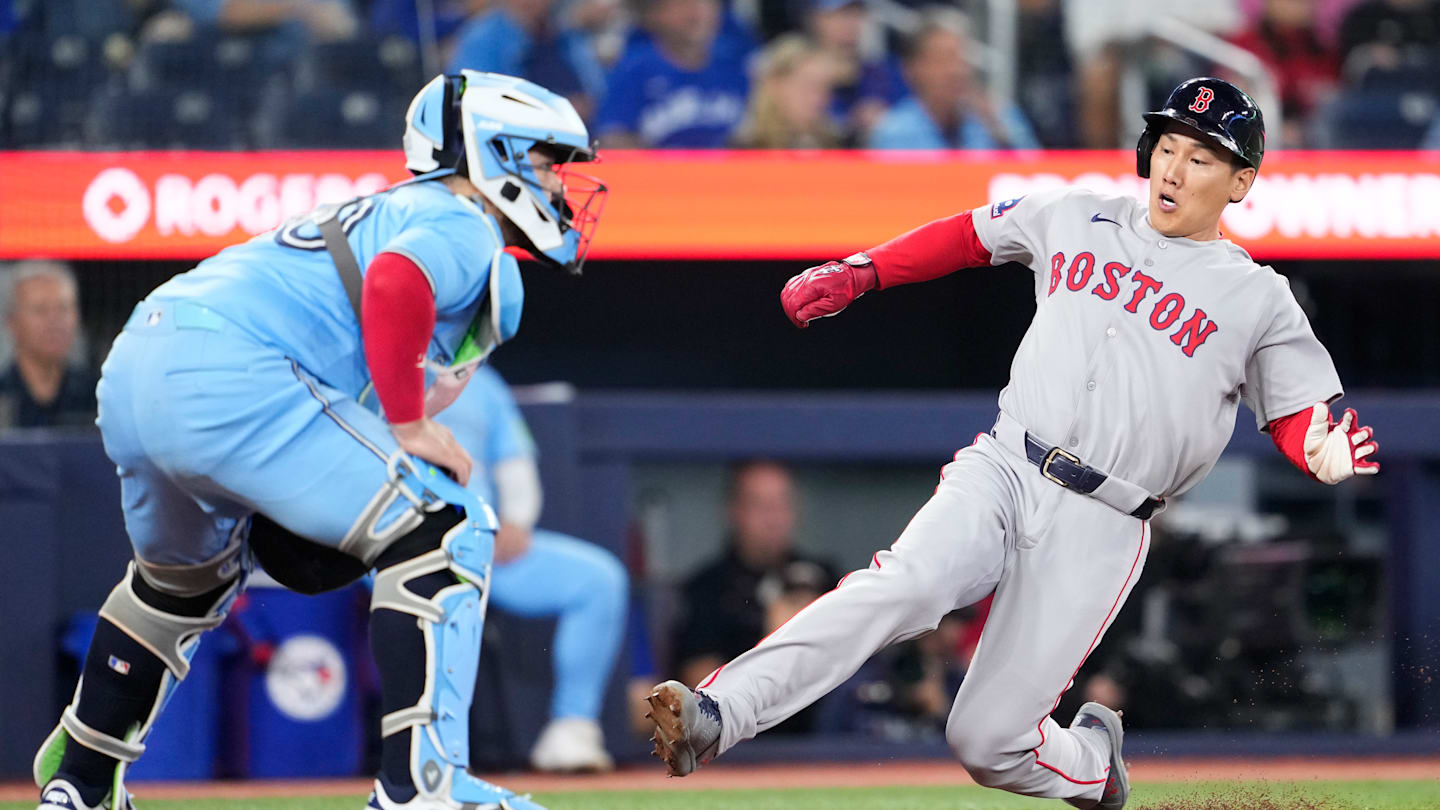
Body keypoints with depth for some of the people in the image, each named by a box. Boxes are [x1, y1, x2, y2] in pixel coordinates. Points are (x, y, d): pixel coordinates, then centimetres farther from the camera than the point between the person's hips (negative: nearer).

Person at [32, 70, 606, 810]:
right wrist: (411, 427, -13)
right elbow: (394, 285, -21)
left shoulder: (387, 211, 30)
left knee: (189, 577, 35)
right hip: (227, 378, -10)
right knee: (441, 533, -8)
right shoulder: (463, 228, 1)